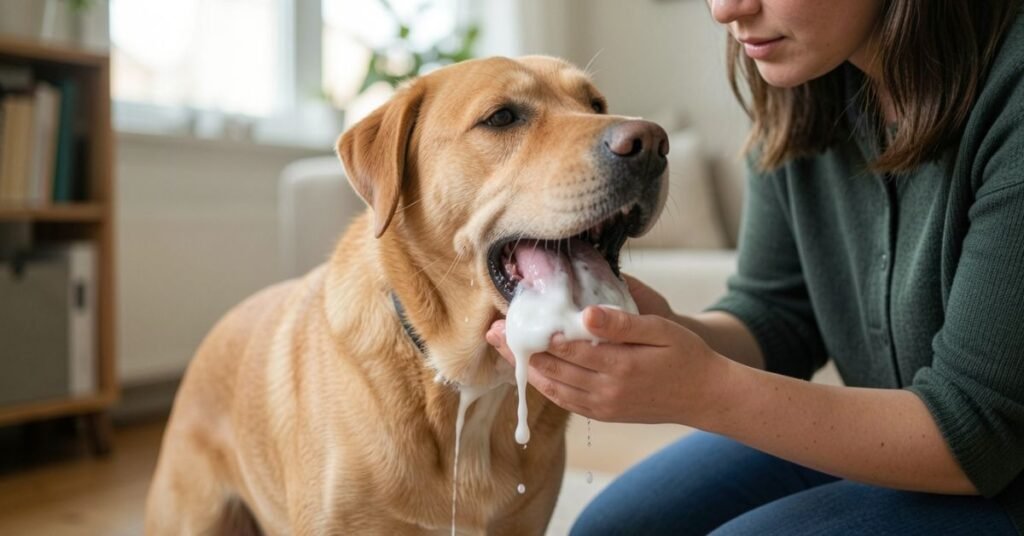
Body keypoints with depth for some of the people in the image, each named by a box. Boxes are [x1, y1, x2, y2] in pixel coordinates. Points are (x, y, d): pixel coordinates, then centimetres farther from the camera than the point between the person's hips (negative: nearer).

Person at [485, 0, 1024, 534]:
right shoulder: (798, 81, -8)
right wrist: (667, 334, -23)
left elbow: (978, 431, -25)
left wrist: (708, 392, -34)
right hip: (879, 433, 5)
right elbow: (778, 318, -2)